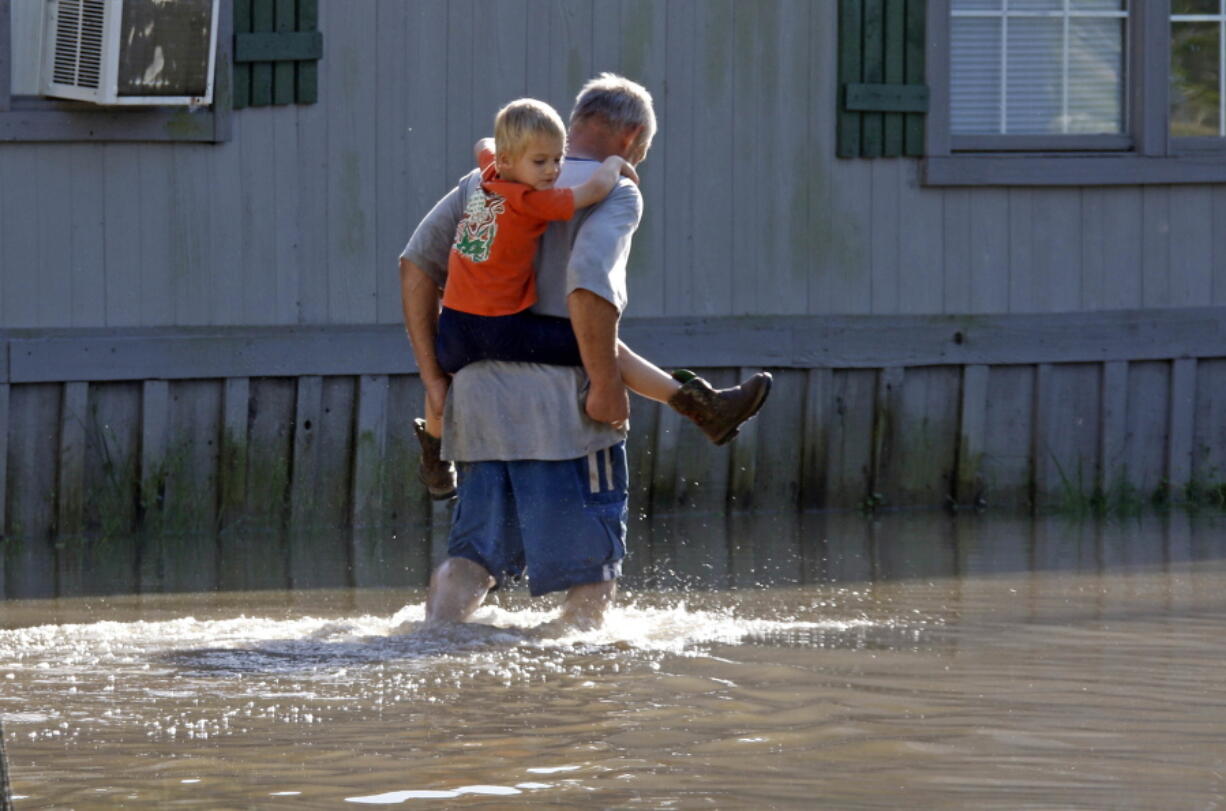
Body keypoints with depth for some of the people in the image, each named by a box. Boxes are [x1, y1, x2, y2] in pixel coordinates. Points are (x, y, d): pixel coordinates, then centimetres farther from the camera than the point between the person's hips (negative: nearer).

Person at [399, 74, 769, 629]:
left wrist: (433, 376, 11)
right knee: (593, 562, 6)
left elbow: (417, 263, 11)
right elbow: (589, 284, -20)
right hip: (561, 406, -6)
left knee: (474, 553, 12)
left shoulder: (486, 182, 17)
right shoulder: (614, 192, -2)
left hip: (476, 397, 6)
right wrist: (606, 387, -12)